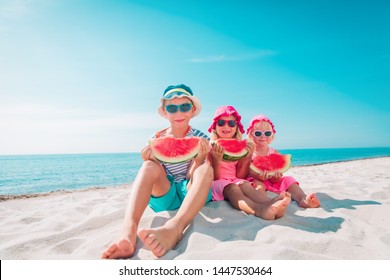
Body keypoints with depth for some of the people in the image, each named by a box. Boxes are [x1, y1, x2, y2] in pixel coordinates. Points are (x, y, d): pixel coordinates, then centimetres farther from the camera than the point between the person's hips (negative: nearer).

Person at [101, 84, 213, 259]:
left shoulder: (201, 139, 0)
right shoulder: (156, 139, 4)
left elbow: (192, 178, -6)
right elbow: (155, 178, 3)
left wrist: (199, 158, -26)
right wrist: (149, 160, -18)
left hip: (192, 196, 0)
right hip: (164, 198, 1)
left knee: (206, 169, -31)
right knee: (150, 167, -28)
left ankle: (174, 228, -53)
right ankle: (128, 234, -48)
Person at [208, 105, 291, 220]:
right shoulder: (211, 147, -1)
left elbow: (240, 176, 4)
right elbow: (213, 178, -5)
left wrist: (248, 158, -10)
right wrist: (216, 160, -24)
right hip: (217, 184, -3)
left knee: (244, 184, -32)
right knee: (232, 188, -36)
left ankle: (270, 203, -60)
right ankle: (260, 210, -65)